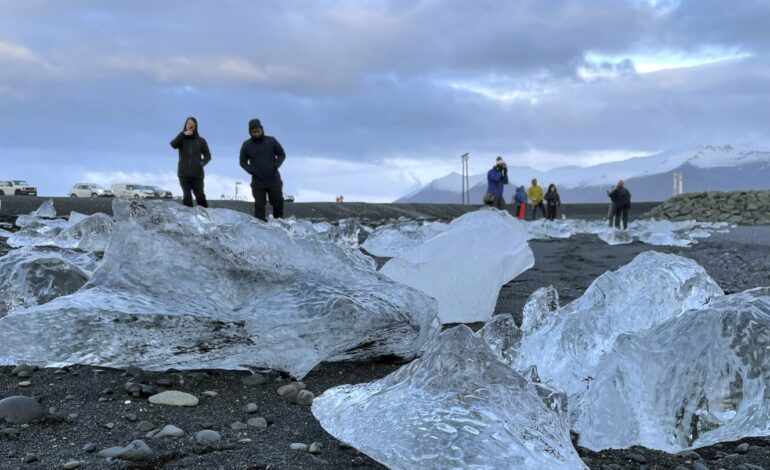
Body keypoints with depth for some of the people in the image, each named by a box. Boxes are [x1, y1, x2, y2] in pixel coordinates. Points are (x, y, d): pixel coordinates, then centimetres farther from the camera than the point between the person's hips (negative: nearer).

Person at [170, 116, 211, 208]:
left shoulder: (201, 141, 11)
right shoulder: (181, 139, 11)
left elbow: (208, 155, 10)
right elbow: (173, 145, -11)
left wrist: (203, 162, -10)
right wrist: (183, 134, -15)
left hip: (197, 173, -1)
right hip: (183, 173, 1)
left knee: (200, 196, -10)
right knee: (187, 197, -2)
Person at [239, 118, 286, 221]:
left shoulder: (271, 141, 0)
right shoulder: (246, 145, 2)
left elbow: (282, 155, 9)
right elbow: (243, 162, 10)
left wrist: (276, 165, -9)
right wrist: (251, 170, -9)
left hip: (274, 179, 0)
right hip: (257, 181, 0)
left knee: (278, 202, 5)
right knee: (259, 205, -1)